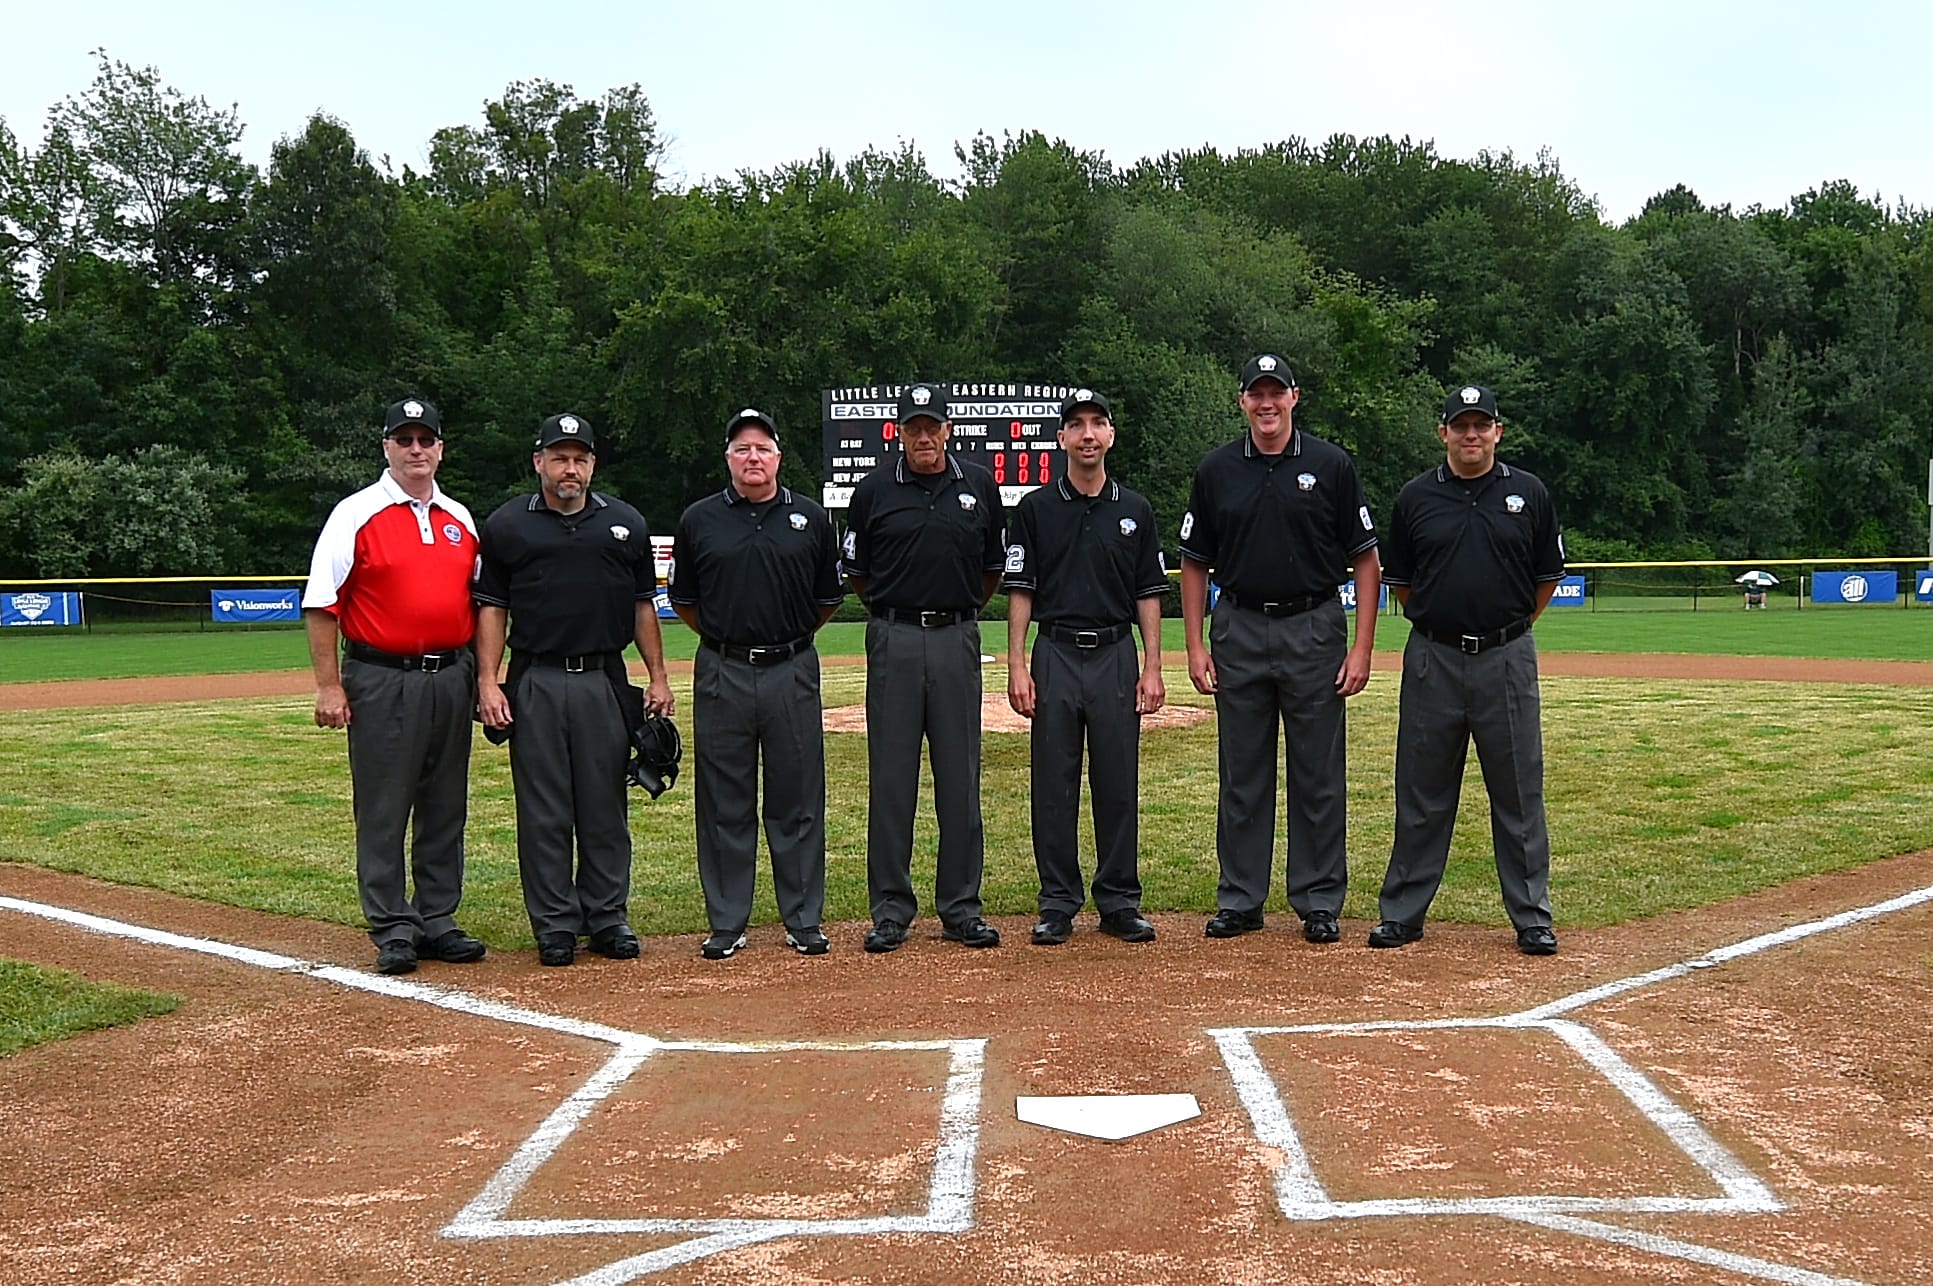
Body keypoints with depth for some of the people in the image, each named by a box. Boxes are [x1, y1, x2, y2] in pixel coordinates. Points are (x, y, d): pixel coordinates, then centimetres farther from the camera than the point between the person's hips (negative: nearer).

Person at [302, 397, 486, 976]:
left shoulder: (461, 520, 13)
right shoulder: (357, 515, -3)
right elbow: (321, 604, -6)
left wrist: (483, 677, 13)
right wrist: (329, 687, -12)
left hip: (451, 678, 5)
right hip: (382, 682, -5)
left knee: (446, 808, 10)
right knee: (383, 810, -1)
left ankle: (437, 921, 20)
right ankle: (393, 930, 7)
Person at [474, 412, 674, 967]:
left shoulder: (626, 523, 10)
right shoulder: (506, 525, 6)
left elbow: (643, 606, 13)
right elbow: (492, 607, 5)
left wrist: (658, 677, 7)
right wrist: (488, 682, -4)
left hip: (605, 682, 2)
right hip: (535, 685, -1)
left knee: (606, 806, 6)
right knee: (543, 811, 2)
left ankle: (608, 917, 16)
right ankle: (554, 924, 11)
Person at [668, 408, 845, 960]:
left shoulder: (811, 519, 7)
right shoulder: (699, 520, 6)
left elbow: (828, 600, 14)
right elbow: (684, 601, 15)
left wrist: (786, 635, 11)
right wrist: (725, 635, 11)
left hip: (792, 671, 0)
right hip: (722, 675, 0)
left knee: (798, 801, 4)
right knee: (724, 803, 5)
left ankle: (804, 921, 14)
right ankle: (726, 924, 14)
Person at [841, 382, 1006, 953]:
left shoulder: (979, 486, 7)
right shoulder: (874, 490, 3)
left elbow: (994, 567, 17)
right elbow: (856, 571, 12)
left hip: (957, 639, 1)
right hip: (894, 641, -1)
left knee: (960, 777, 4)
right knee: (891, 777, 1)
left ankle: (961, 907, 13)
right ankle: (890, 910, 9)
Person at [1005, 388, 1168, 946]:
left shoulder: (1134, 509, 9)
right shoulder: (1036, 509, 5)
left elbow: (1148, 593, 9)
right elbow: (1019, 590, 3)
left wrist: (1152, 666, 1)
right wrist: (1017, 665, -5)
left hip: (1116, 656, 1)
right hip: (1055, 655, -1)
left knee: (1119, 785, 4)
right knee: (1054, 785, 2)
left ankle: (1119, 902, 14)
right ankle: (1057, 904, 11)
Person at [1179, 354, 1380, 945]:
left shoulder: (1331, 465, 1)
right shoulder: (1216, 470, 6)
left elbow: (1365, 559, 1)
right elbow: (1195, 563, 10)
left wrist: (1362, 647, -5)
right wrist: (1195, 646, 1)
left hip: (1314, 629, -2)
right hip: (1239, 633, 2)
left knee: (1319, 775, 3)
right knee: (1242, 774, 8)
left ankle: (1319, 901, 13)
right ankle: (1239, 900, 17)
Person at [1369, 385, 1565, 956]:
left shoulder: (1528, 494, 4)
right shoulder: (1415, 497, 4)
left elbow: (1548, 576, 13)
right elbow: (1400, 580, 13)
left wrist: (1508, 628, 12)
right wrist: (1437, 622, 11)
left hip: (1507, 660, 0)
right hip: (1432, 661, 1)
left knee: (1520, 795, 4)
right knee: (1421, 796, 7)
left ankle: (1532, 917, 14)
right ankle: (1402, 913, 16)